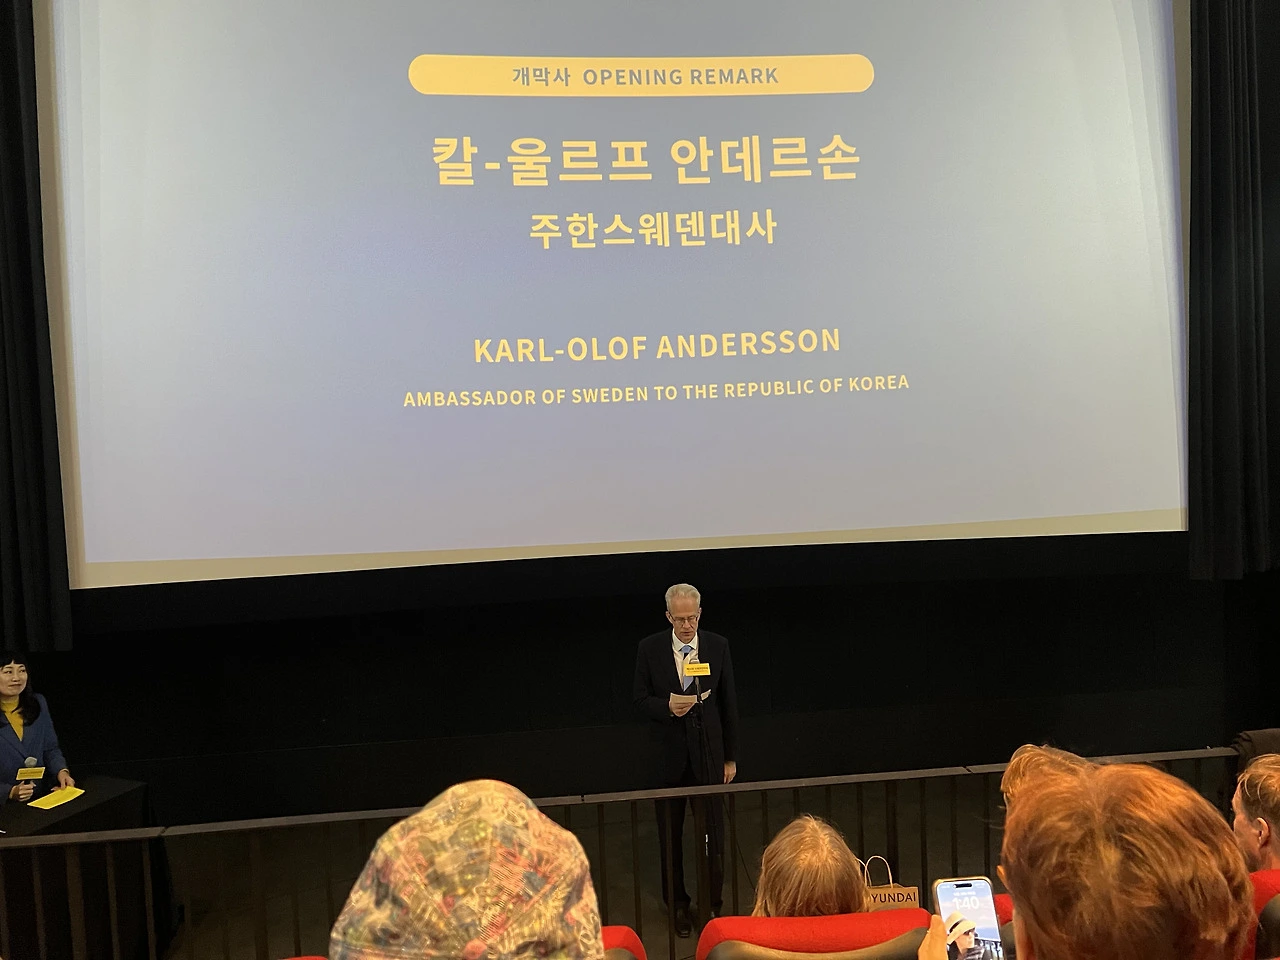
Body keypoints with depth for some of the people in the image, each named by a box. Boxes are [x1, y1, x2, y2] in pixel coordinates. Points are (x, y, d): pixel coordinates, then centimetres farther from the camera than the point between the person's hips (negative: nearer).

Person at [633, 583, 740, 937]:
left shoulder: (718, 646, -4)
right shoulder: (649, 648, -7)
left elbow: (729, 703, 1)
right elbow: (640, 699, -1)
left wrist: (731, 757, 3)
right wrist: (667, 707, -23)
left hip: (708, 753, 0)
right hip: (668, 755, 0)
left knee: (713, 833, 6)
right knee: (670, 835, 13)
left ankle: (713, 904, 25)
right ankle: (678, 905, 31)